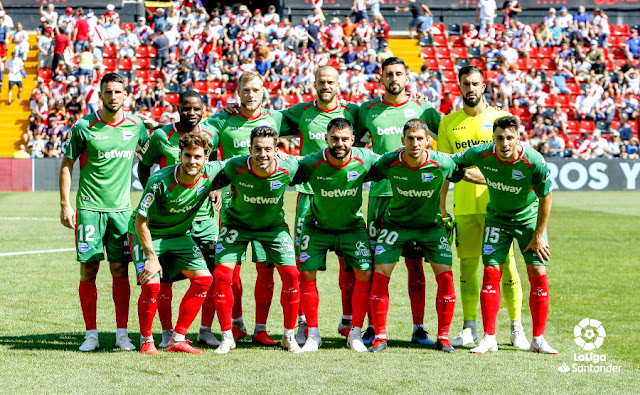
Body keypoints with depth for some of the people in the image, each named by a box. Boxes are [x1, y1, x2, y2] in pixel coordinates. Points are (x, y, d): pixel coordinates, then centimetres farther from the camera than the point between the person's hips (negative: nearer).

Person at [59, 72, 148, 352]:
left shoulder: (136, 125, 4)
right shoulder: (84, 127, -5)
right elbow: (66, 165, 1)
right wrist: (65, 205, -4)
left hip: (121, 208, 2)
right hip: (90, 207, -2)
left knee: (120, 270, 3)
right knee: (88, 270, -2)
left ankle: (122, 333, 8)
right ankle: (91, 334, 4)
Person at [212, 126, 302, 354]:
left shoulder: (287, 169, -26)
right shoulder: (235, 167, -29)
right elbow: (217, 183, -8)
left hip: (274, 225, 1)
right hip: (237, 224, -1)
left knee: (291, 274, -11)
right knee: (222, 273, -14)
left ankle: (289, 336, 7)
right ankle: (227, 337, 2)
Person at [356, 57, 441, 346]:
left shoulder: (423, 109, 6)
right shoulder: (367, 111, 9)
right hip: (380, 192, 1)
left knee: (415, 263, 0)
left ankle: (418, 328, 4)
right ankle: (373, 326, 6)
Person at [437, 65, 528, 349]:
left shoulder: (501, 119, 3)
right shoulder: (448, 123, 9)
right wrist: (441, 208, 6)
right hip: (463, 205, 2)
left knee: (506, 264, -3)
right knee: (468, 264, 4)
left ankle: (516, 328, 4)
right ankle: (469, 328, 10)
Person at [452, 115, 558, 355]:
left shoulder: (534, 162, -27)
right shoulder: (481, 155, -22)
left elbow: (545, 198, -14)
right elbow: (450, 164, -3)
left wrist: (538, 236, -10)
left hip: (529, 217, -1)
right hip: (497, 217, 1)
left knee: (538, 274, -8)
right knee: (491, 273, -7)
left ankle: (538, 339, 3)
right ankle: (489, 339, 1)